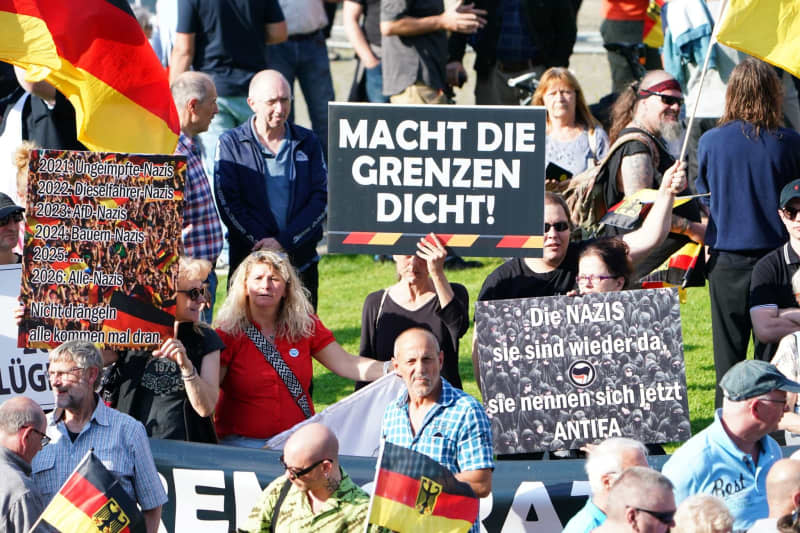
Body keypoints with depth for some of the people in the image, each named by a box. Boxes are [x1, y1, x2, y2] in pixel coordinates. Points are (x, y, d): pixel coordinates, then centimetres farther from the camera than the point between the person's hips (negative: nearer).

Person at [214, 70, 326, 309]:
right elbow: (227, 202, -4)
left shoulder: (307, 142, 9)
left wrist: (284, 241, -11)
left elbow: (320, 197, 2)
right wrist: (264, 243, -15)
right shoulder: (231, 144, 3)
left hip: (301, 260, 2)